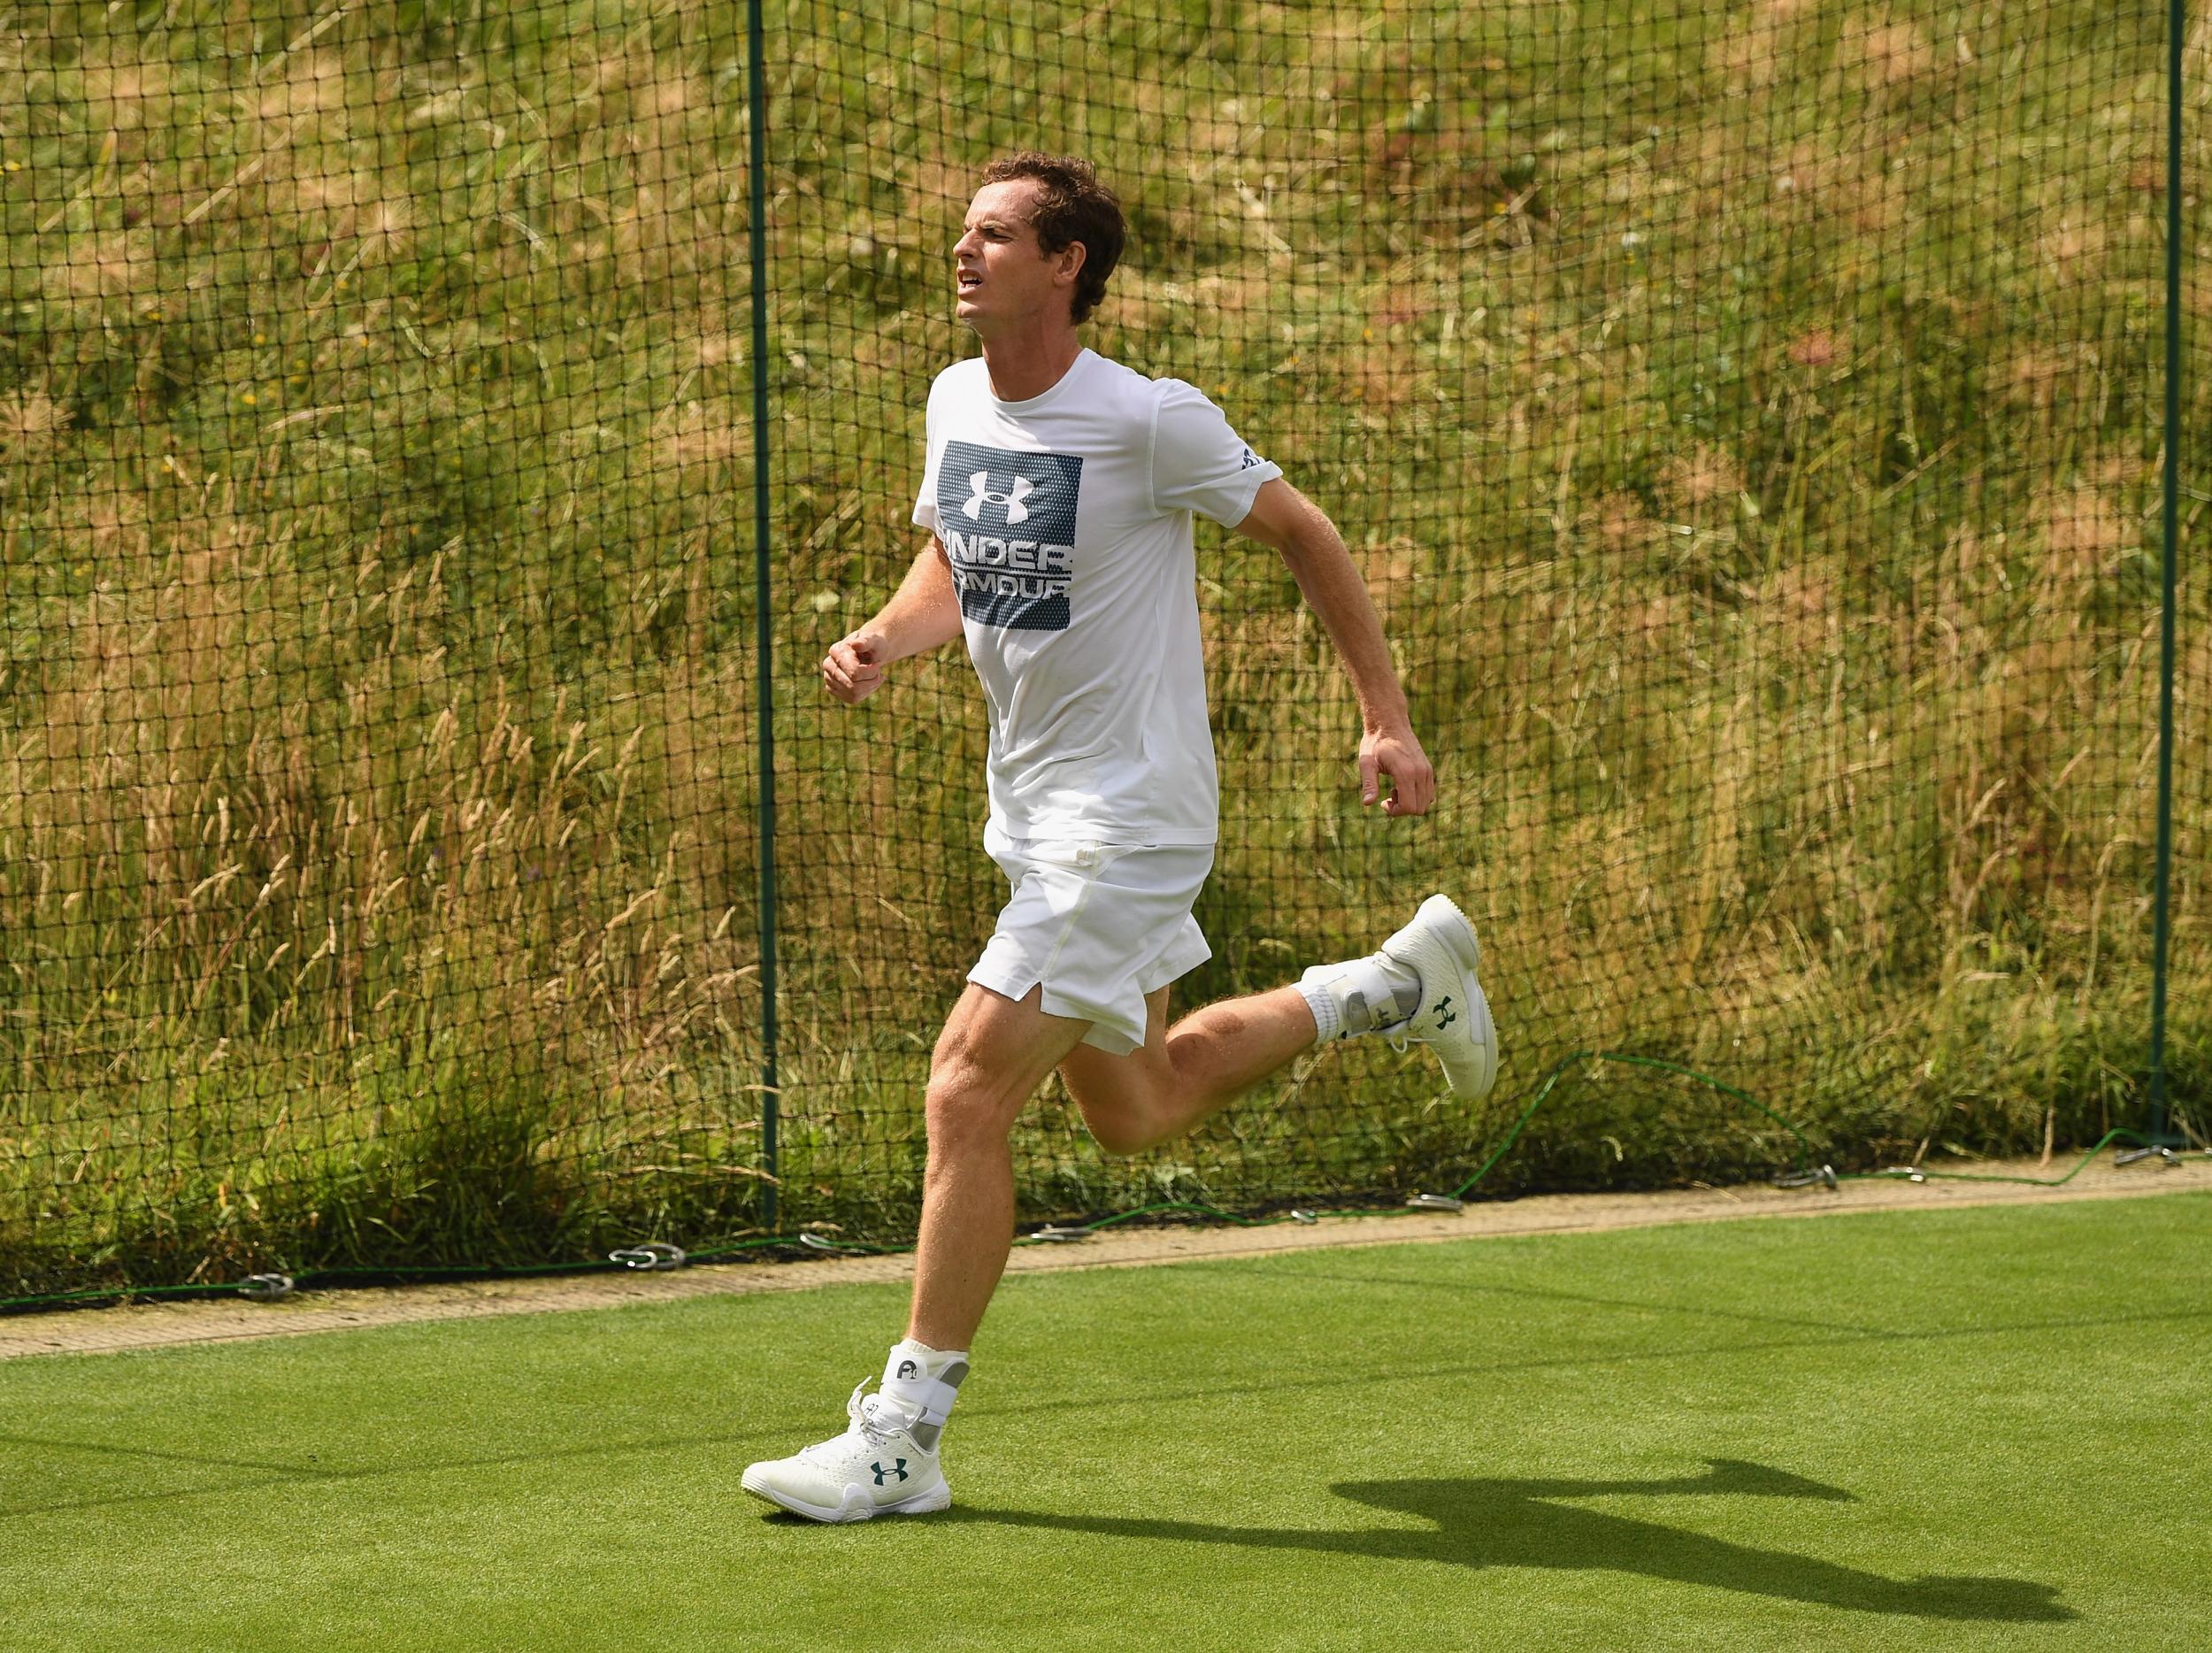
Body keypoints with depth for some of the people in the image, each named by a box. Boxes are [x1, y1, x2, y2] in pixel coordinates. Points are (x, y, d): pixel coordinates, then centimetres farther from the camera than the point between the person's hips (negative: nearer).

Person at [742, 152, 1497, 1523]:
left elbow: (1303, 533, -5)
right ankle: (1399, 980, 41)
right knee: (1137, 1111, 20)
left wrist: (1387, 724, -5)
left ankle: (904, 1439, -7)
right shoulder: (958, 400, 3)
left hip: (1129, 817, -8)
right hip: (1036, 815, 8)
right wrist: (885, 638, -2)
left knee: (969, 1088, -14)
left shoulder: (1150, 422, -18)